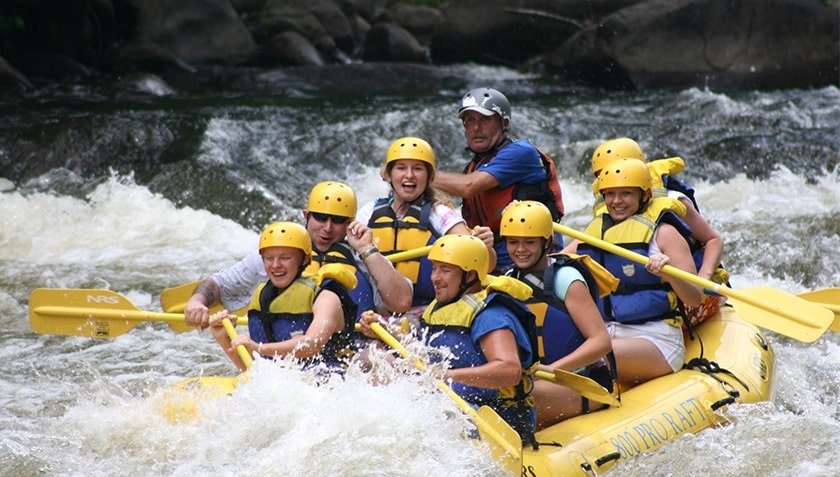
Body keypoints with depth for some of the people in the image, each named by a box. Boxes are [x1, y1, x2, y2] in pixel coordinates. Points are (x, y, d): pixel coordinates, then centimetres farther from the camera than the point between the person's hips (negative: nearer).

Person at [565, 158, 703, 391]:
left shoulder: (662, 232, -1)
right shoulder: (596, 231, 17)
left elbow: (695, 298, -9)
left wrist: (669, 273, -28)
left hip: (657, 342, -6)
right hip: (602, 335, 6)